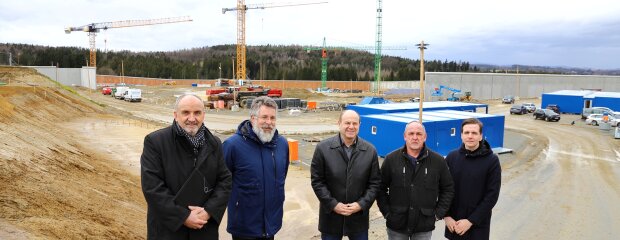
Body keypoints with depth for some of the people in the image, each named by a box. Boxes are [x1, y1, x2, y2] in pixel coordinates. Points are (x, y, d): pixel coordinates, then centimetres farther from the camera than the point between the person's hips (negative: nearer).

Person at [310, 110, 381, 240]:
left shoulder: (370, 150, -1)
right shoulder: (323, 148, -6)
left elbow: (375, 182, 2)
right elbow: (317, 181, -5)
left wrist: (362, 204, -10)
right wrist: (333, 204, -12)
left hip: (359, 217, 1)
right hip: (331, 216, -1)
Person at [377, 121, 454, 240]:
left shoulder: (438, 161, -1)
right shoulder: (391, 159, -2)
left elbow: (448, 189, 7)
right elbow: (381, 188, 4)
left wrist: (439, 213, 2)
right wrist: (386, 212, -2)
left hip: (424, 226, 0)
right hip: (396, 224, 0)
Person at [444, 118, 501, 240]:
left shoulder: (492, 160, -7)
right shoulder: (451, 157, 0)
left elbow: (492, 195, -10)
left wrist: (471, 220, -13)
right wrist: (446, 216, -6)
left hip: (478, 225, -2)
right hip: (453, 223, 2)